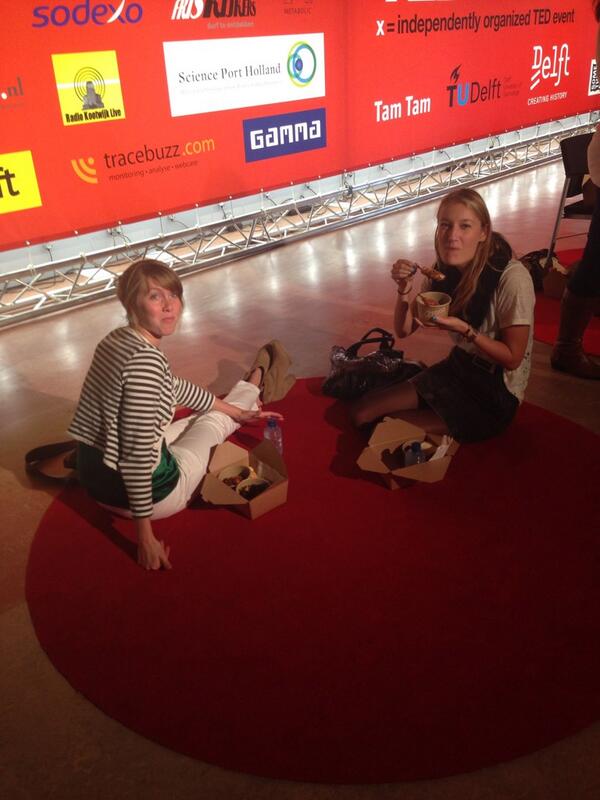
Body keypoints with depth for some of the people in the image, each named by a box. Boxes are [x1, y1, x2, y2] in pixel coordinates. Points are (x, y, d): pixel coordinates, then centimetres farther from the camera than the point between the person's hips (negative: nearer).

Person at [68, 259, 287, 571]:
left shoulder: (118, 339, 1)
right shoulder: (146, 359, -29)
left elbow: (174, 387, 15)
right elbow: (136, 455, -30)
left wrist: (235, 412, 24)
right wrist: (146, 536, -23)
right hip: (139, 489, -7)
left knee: (198, 419, 29)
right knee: (210, 424, 20)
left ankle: (242, 403, 60)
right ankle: (255, 384, 50)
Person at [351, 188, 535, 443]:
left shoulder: (511, 278, -26)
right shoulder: (442, 270, -7)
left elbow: (512, 359, -18)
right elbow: (404, 330, -1)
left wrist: (465, 330, -32)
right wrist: (405, 289, -20)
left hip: (497, 392, -6)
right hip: (457, 367, 6)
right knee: (363, 412, -4)